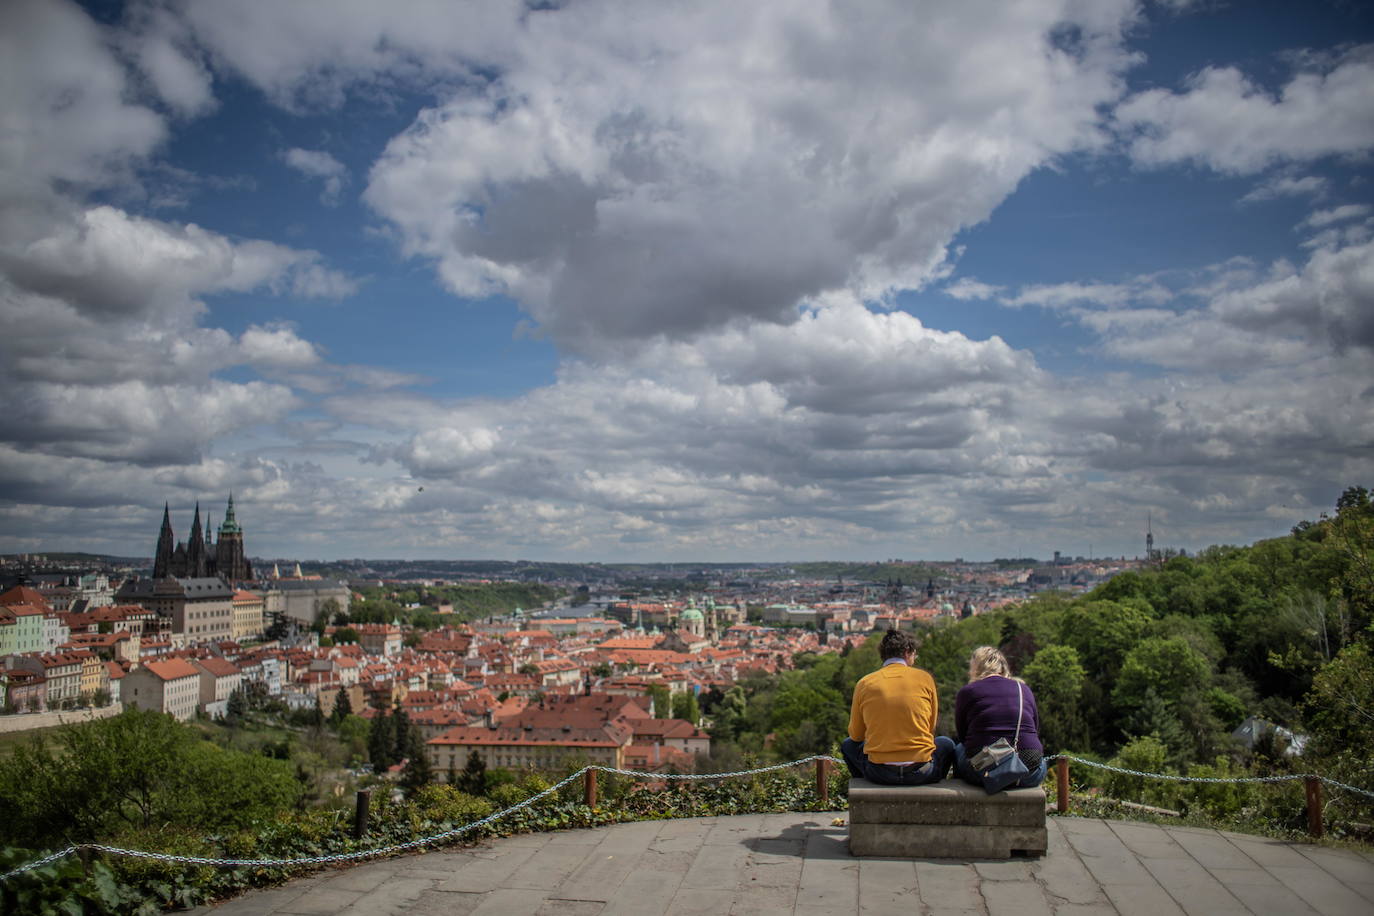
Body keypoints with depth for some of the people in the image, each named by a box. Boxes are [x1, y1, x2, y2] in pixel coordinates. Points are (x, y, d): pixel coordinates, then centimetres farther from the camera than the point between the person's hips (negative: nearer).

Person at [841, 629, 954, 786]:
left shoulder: (864, 683, 1)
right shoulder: (924, 678, 1)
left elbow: (856, 735, 10)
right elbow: (931, 728, 11)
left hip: (878, 773, 0)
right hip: (921, 773, 0)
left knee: (848, 744, 30)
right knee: (946, 744, 32)